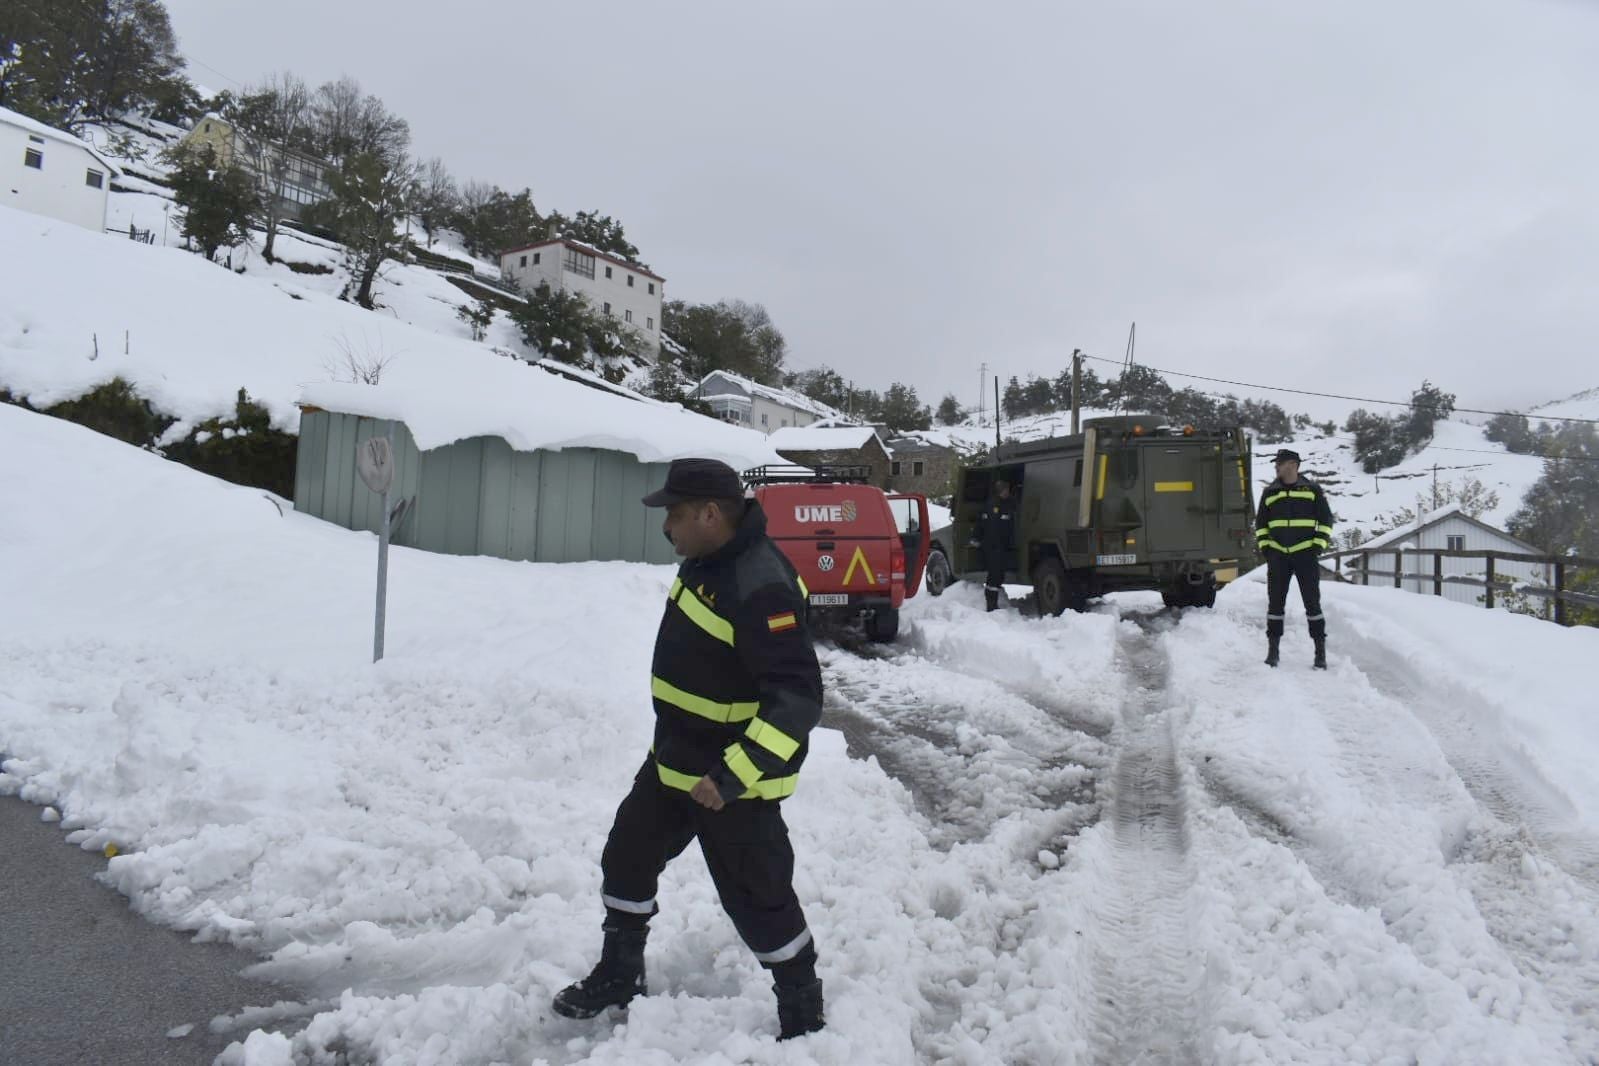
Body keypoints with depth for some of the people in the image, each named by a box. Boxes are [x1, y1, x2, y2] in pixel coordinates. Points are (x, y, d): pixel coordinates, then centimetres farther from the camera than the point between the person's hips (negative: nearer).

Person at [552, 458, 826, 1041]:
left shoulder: (759, 586, -29)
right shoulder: (707, 560, 2)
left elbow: (798, 697, -32)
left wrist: (735, 774, -37)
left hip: (733, 781, -10)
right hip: (674, 761, 10)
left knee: (758, 900, 5)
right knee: (627, 859, 21)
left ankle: (803, 1014, 28)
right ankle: (619, 975, 43)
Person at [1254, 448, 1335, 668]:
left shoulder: (1313, 490, 2)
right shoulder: (1269, 492, 10)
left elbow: (1326, 520, 5)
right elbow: (1260, 523, 16)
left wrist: (1318, 546, -4)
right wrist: (1264, 547, 4)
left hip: (1306, 554, -3)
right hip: (1277, 555, 3)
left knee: (1312, 601, -1)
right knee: (1275, 602, 3)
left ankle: (1321, 652, 6)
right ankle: (1272, 649, 12)